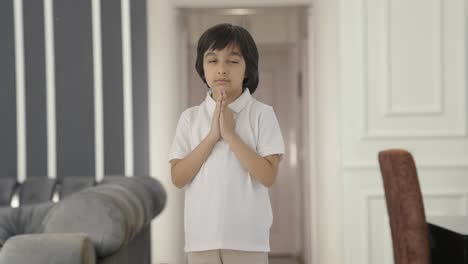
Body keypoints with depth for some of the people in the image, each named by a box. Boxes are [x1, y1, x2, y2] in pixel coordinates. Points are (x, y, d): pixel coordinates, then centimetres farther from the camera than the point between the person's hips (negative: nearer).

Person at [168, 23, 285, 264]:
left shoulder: (261, 114, -3)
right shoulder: (190, 118, 4)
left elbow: (268, 176, -12)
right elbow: (178, 178, -4)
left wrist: (230, 134, -15)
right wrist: (212, 136, -12)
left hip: (248, 237, -2)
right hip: (202, 236, 2)